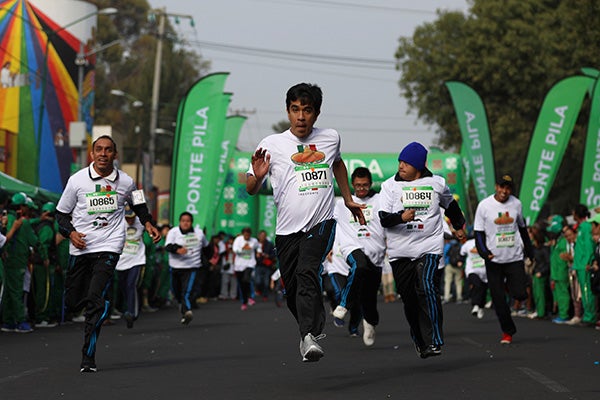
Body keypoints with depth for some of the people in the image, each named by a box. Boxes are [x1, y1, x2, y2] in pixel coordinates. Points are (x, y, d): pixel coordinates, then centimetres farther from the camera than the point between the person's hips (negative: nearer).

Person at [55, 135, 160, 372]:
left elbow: (138, 204, 24)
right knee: (73, 302, 5)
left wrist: (148, 223, 7)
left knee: (96, 301, -17)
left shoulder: (126, 182, 3)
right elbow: (61, 213, 8)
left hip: (109, 247, -2)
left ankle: (88, 359, -14)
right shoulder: (77, 180, 0)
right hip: (80, 248, 2)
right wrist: (71, 233, -10)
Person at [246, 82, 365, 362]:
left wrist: (348, 199, 33)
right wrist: (257, 177, -22)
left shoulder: (331, 138, 8)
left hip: (321, 223, -1)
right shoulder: (271, 144, 1)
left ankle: (309, 337, -34)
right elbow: (250, 190, 1)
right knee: (292, 290, 6)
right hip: (287, 229, 1)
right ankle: (315, 326, 33)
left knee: (307, 272, -25)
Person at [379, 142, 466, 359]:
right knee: (410, 300, 6)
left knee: (427, 289, -21)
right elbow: (383, 219, -7)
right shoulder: (390, 186, 3)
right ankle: (419, 341, 25)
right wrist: (401, 217, -26)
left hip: (429, 248, -1)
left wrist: (458, 226, 39)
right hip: (400, 252, 2)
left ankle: (433, 341, -19)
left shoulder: (437, 183, 6)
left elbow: (450, 205, 27)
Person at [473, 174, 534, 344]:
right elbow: (478, 232, -1)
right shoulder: (484, 205, -5)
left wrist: (529, 249, 18)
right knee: (498, 299, -2)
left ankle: (511, 285, 26)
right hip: (494, 259, -1)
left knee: (520, 294, -10)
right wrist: (484, 252, -15)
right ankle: (508, 331, 14)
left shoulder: (516, 204, 4)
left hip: (515, 258, 1)